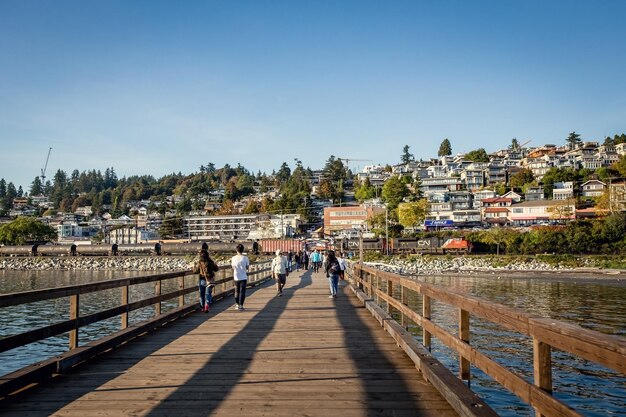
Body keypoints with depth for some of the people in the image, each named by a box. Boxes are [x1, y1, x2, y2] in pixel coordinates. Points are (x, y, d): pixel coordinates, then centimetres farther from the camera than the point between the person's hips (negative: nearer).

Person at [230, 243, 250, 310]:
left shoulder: (233, 258, -4)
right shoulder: (245, 258, -9)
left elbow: (233, 267, 7)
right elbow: (247, 267, -1)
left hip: (236, 277, 2)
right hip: (243, 277, -2)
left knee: (237, 291, 15)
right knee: (242, 291, 3)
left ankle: (237, 304, 21)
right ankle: (241, 305, 1)